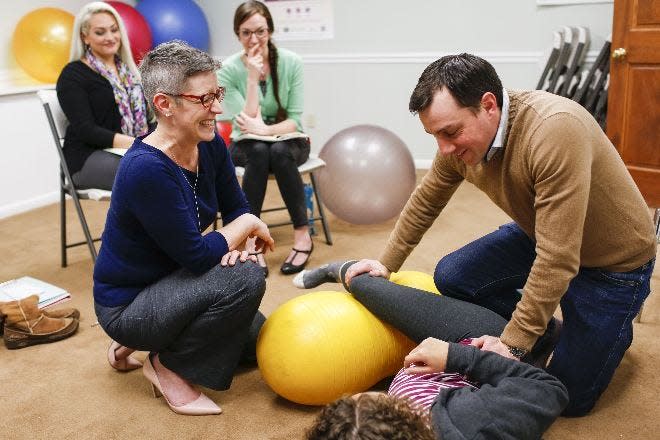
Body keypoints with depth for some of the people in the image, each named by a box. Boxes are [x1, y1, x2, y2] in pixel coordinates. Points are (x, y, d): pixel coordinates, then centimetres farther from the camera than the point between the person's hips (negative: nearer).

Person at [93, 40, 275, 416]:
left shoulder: (210, 145, -8)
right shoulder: (146, 169, -31)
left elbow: (236, 208, 4)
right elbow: (196, 254, -29)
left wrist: (235, 245, -17)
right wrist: (249, 226, -14)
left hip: (171, 279, 8)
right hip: (126, 304, -8)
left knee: (259, 344, 17)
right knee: (245, 279, -29)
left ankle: (138, 344, 21)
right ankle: (168, 365, -5)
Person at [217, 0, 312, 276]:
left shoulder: (291, 62, -13)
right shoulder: (229, 70, -13)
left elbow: (295, 119, -13)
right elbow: (246, 123, -20)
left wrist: (265, 129, -31)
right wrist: (253, 77, -27)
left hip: (288, 142, 0)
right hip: (247, 146, 0)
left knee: (279, 152, -35)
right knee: (259, 152, -35)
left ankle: (302, 234, -23)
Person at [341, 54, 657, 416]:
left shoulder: (555, 130, -39)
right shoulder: (459, 139, -16)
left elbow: (558, 261, -37)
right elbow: (425, 201, 4)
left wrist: (514, 343, -32)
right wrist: (386, 264, 4)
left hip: (614, 260, -6)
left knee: (568, 397, -2)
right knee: (451, 277, -8)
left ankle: (616, 329, 27)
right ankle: (541, 332, 14)